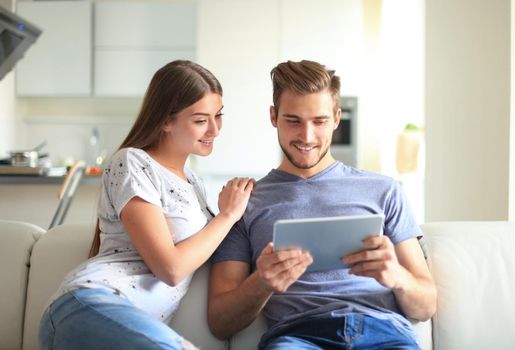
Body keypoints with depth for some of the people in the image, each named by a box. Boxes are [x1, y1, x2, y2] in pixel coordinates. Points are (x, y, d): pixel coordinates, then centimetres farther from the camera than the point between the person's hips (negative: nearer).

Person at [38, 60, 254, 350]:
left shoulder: (193, 182, 24)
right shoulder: (132, 163, -1)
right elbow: (170, 267, -9)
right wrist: (228, 214, 2)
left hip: (140, 326, 8)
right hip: (91, 306, -8)